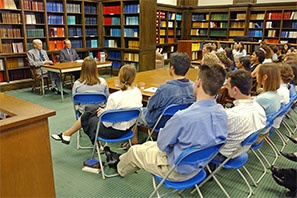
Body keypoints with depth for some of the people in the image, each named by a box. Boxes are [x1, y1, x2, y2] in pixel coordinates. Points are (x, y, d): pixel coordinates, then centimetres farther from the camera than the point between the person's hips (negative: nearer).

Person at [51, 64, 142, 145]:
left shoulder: (114, 97, -31)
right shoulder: (138, 92, -10)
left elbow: (107, 124, -23)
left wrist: (104, 112, -1)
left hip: (114, 131, -7)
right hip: (128, 128, 7)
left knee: (86, 118, 19)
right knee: (88, 111, 19)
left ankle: (66, 134, 43)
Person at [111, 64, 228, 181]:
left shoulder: (183, 117, -36)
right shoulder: (222, 113, -14)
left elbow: (162, 144, -19)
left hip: (177, 172, -7)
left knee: (134, 151, 18)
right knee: (149, 144, 26)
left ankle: (119, 168, 51)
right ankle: (121, 159, 52)